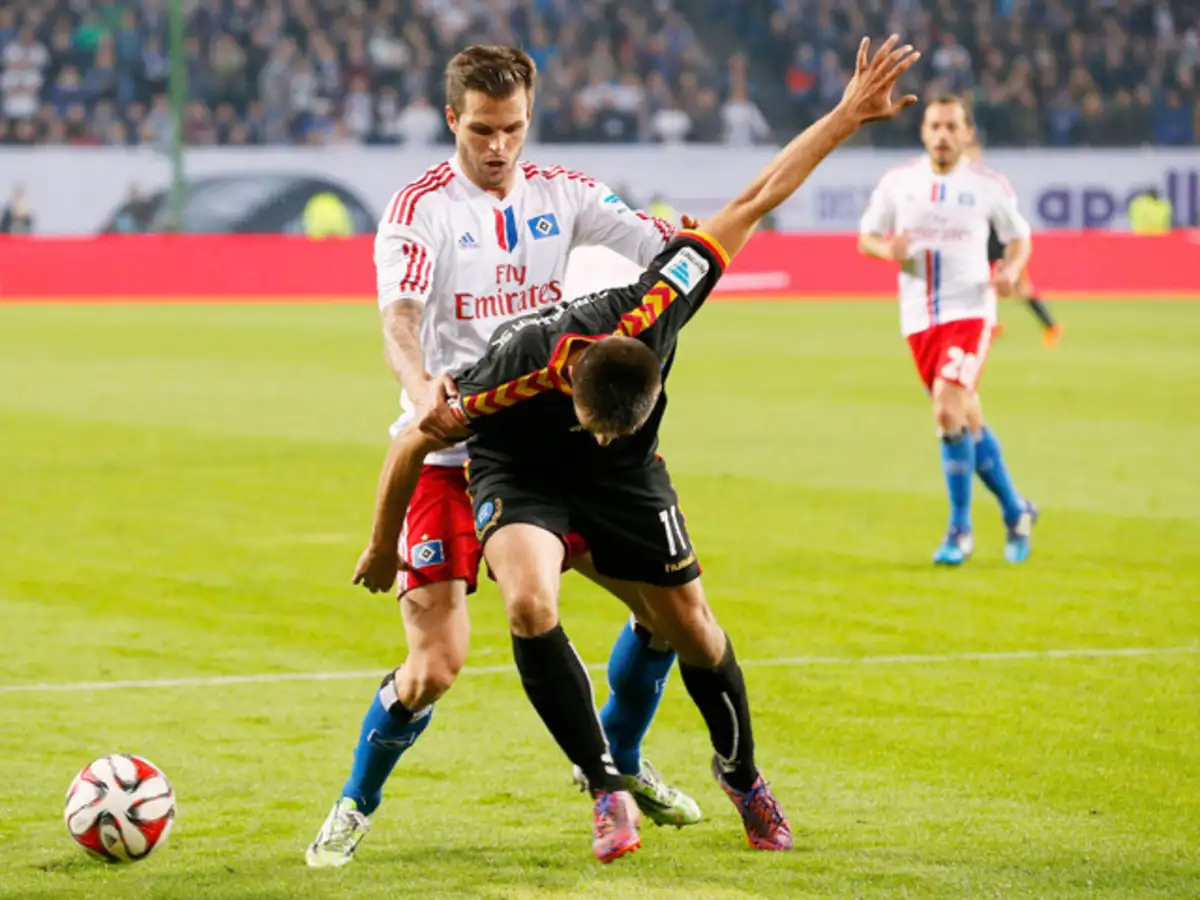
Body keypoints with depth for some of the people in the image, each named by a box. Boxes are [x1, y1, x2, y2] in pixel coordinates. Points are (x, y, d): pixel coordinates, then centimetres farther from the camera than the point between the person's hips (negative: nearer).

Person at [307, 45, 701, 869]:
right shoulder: (422, 208, -8)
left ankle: (618, 762, 28)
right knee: (437, 664, -15)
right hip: (452, 457, -5)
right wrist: (420, 384, -43)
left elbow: (667, 247, 3)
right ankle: (355, 807, 9)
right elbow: (400, 316, -23)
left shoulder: (560, 195, 6)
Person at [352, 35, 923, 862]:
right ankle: (606, 787, -15)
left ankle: (743, 776, 31)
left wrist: (851, 114, -27)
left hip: (627, 480, 2)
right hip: (519, 474, -2)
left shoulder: (652, 313, -34)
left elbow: (753, 203, -28)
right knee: (530, 604, -30)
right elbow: (412, 445, -20)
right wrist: (383, 550, -6)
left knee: (690, 627, 3)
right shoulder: (513, 376, -38)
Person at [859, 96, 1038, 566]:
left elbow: (1018, 237, 10)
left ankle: (960, 530, -9)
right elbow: (866, 237, 11)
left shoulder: (988, 185, -1)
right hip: (920, 316, 4)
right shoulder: (897, 183, 5)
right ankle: (1015, 511, 29)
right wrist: (888, 249, -11)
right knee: (968, 421, 11)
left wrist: (1012, 269, -11)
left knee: (948, 411, -19)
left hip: (970, 311, -4)